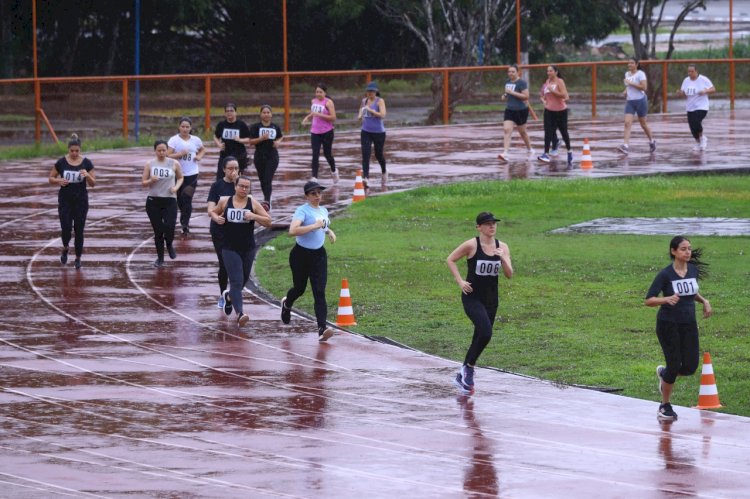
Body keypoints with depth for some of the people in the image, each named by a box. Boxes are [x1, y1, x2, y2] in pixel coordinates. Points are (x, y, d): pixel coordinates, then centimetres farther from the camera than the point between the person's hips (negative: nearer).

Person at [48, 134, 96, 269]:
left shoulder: (86, 163, -4)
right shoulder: (61, 162, -3)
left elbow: (93, 183, -2)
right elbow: (51, 179, 5)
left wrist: (87, 176, -23)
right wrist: (58, 181, -17)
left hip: (81, 200, 0)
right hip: (65, 200, 0)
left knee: (79, 230, 2)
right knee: (66, 228, -8)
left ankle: (78, 258, 18)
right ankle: (65, 248, 24)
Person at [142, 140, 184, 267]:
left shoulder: (174, 164, 1)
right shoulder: (149, 164, 1)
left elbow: (180, 178, 16)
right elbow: (143, 183, 4)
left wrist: (176, 187, -3)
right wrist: (151, 181, -18)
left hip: (170, 200, -1)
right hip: (153, 201, 1)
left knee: (169, 228, -13)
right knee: (158, 231, 4)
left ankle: (169, 245, 22)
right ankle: (160, 258, 20)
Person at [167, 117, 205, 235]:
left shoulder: (196, 140, 4)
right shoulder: (174, 140, -5)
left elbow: (202, 150, 24)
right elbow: (168, 155, -12)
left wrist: (199, 156, 4)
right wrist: (180, 154, -25)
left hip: (192, 174, 0)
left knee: (187, 199, -10)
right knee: (180, 200, 10)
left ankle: (185, 224, -6)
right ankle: (185, 220, 33)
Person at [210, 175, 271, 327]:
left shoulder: (253, 203, -1)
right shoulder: (224, 201, -1)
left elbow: (268, 221, -2)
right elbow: (213, 212, 18)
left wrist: (254, 216, -19)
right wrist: (217, 218, -5)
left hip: (248, 249, 3)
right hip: (230, 249, -3)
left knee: (243, 280, 19)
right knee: (237, 281, -15)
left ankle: (229, 296, 51)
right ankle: (240, 313, -25)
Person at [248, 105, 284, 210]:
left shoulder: (275, 127, 4)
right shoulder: (256, 127, -3)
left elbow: (281, 137, 21)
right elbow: (251, 141, -6)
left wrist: (278, 142, -1)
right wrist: (262, 138, -22)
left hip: (272, 156, -1)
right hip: (260, 156, 1)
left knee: (268, 180, -12)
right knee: (263, 179, 11)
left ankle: (267, 202, -21)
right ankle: (267, 199, 30)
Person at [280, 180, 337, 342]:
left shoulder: (323, 211, 9)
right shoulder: (303, 210, -14)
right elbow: (293, 230, -30)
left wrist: (329, 231, 11)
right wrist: (315, 226, -30)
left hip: (319, 255, 4)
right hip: (301, 254, -4)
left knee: (319, 291, -9)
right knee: (300, 288, 13)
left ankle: (322, 328, -19)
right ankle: (287, 304, 50)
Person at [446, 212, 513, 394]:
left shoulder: (502, 247, 3)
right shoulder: (471, 245, -10)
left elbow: (509, 275, 0)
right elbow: (450, 260, -1)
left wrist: (503, 259, -18)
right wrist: (460, 281, -10)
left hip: (491, 298, 6)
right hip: (472, 296, -6)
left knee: (479, 338, 11)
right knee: (485, 333, -22)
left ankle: (463, 375, 26)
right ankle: (469, 368, -3)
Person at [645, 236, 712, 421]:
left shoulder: (694, 270, 3)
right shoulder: (665, 274, -13)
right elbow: (649, 300, -14)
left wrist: (704, 301, 2)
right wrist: (667, 299, -32)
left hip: (689, 324, 5)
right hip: (668, 324, -5)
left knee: (690, 367, -2)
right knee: (674, 365, -4)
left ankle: (664, 373, 32)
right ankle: (665, 406, 16)